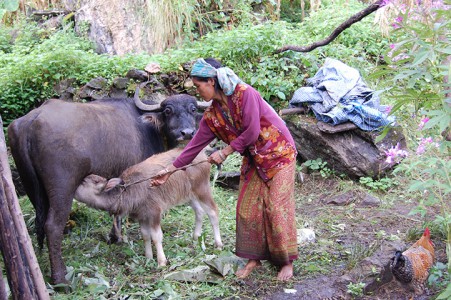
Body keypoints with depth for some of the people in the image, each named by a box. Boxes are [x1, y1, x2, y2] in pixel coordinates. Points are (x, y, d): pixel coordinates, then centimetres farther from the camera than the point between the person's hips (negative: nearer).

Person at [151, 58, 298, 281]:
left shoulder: (245, 94, -22)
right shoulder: (212, 115, -2)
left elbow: (252, 132, -25)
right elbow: (196, 143, 1)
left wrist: (225, 152, -17)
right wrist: (171, 169, 1)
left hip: (279, 153, -7)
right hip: (254, 160, 7)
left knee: (277, 207, -6)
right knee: (247, 207, 4)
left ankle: (286, 262, 6)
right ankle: (254, 258, 18)